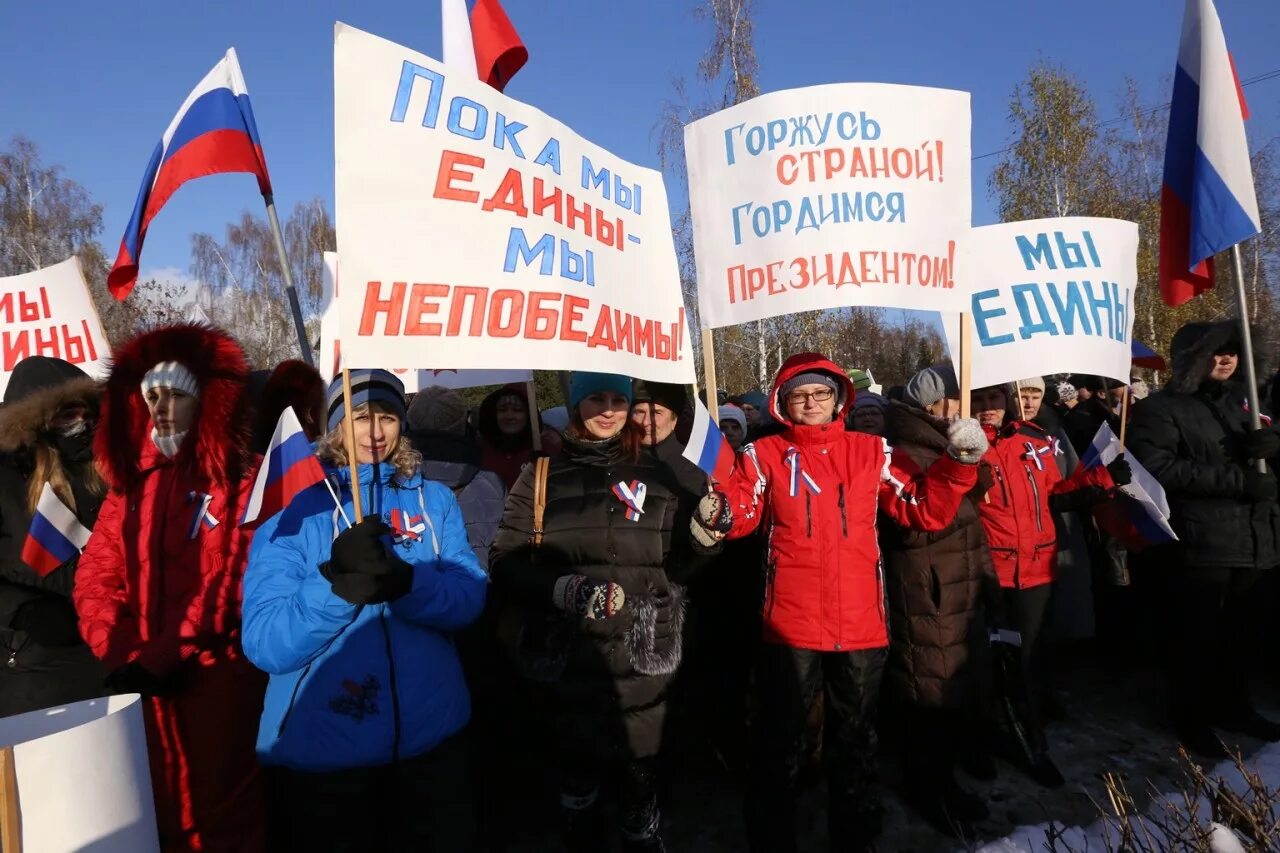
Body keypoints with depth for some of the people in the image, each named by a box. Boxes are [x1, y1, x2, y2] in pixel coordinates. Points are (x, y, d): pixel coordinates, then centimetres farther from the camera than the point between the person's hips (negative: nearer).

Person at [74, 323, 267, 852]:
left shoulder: (241, 481, -6)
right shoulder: (129, 483, 13)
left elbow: (233, 581, -13)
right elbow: (96, 577, 7)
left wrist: (163, 656, -15)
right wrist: (124, 656, -7)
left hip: (216, 677, -5)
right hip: (138, 682, 6)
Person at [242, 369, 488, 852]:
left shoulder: (435, 501, 3)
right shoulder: (292, 516, -3)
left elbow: (470, 597, -10)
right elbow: (263, 644, -13)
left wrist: (406, 583, -29)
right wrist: (336, 584, -29)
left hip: (431, 740, 2)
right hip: (318, 752, -2)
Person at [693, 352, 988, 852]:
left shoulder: (873, 453, 6)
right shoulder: (764, 456, 1)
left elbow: (927, 510, 5)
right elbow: (742, 511, -11)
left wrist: (959, 463, -8)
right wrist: (718, 512, -32)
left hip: (861, 625, 3)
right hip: (791, 624, -2)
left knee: (855, 741, 20)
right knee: (779, 742, 10)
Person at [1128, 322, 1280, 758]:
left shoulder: (1239, 400, 17)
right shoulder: (1160, 409, -7)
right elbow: (1156, 468, -20)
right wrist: (1236, 480, -22)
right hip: (1199, 544, -7)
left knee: (1239, 633, 18)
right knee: (1196, 637, 4)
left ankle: (1232, 705, 36)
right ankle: (1192, 718, 20)